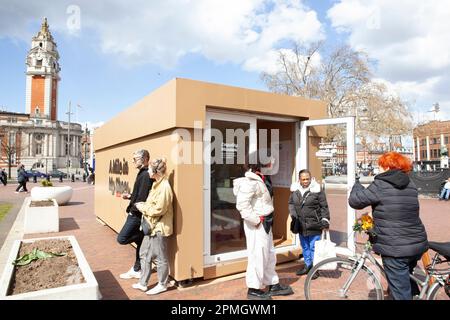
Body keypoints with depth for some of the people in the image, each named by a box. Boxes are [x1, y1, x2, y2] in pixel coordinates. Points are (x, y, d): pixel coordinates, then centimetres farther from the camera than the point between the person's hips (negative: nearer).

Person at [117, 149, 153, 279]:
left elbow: (143, 197, -24)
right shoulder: (143, 173, 14)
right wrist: (130, 196, 8)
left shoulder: (146, 175, -18)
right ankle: (137, 270, 27)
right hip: (136, 214, 10)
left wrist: (133, 210, -13)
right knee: (140, 243, 16)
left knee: (122, 238, -7)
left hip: (137, 214, -10)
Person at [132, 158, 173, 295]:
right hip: (151, 226, 9)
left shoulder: (164, 187, -21)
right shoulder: (157, 184, 9)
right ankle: (143, 283, 32)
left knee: (160, 257, 7)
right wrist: (143, 205, 4)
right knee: (144, 254, 17)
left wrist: (143, 207, -12)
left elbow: (159, 209, -23)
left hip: (159, 227, -9)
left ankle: (162, 285, 25)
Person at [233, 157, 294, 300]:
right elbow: (242, 205, -27)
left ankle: (273, 285, 33)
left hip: (265, 223, 10)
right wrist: (256, 220, -21)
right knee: (258, 256, 0)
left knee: (269, 255, 19)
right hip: (257, 225, -10)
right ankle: (253, 289, 15)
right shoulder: (249, 182, -20)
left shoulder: (258, 181, 12)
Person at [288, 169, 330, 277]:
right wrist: (293, 214, 3)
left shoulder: (317, 190, -10)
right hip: (301, 224, 5)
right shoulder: (295, 190, 3)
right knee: (304, 246, 18)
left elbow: (324, 206, -6)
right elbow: (291, 203, 16)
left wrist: (325, 219, -9)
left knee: (313, 247, 3)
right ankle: (307, 265, 34)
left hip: (314, 224, -5)